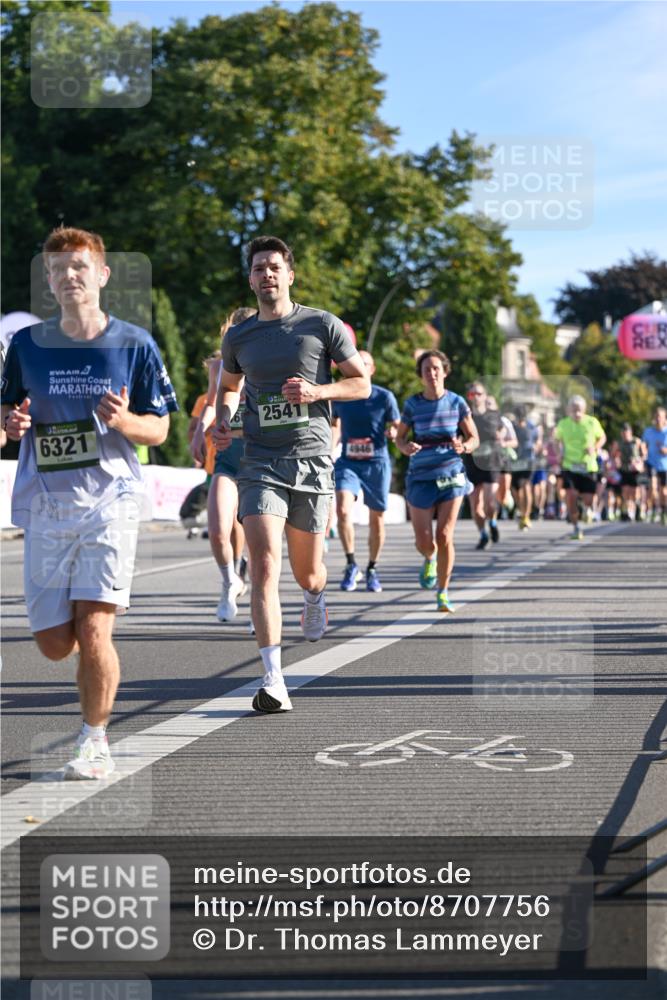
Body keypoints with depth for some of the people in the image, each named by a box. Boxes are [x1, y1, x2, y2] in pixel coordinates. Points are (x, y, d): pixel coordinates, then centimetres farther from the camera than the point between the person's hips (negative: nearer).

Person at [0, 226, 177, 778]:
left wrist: (124, 421, -17)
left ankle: (95, 742, 6)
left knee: (93, 630, -13)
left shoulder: (134, 344, 1)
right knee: (54, 643, 3)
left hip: (111, 499, -3)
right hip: (45, 503, 3)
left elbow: (159, 428, 5)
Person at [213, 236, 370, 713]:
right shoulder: (238, 338, 10)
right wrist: (222, 420, 7)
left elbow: (362, 383, 5)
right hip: (260, 463, 1)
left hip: (312, 460, -1)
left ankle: (316, 596, 51)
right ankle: (273, 680, -19)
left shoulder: (322, 325, 1)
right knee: (264, 566, -16)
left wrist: (317, 391, -12)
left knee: (307, 572, 10)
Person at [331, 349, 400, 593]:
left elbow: (396, 428, 1)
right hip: (347, 462, 1)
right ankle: (351, 566, -10)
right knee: (343, 510, -21)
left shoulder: (385, 397, -3)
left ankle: (372, 570, 24)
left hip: (377, 463, -1)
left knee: (376, 518, 7)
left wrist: (393, 433, -20)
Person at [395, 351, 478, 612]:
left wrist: (463, 447, -17)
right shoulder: (412, 404, 0)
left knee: (445, 537, -11)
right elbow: (399, 438, 10)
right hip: (421, 477, 1)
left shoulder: (456, 402, -1)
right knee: (424, 543, 0)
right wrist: (406, 448, -14)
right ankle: (430, 559, 39)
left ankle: (443, 593, 5)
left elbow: (474, 438, 6)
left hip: (451, 475, -1)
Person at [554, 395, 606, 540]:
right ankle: (576, 528, 2)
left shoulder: (592, 422, -6)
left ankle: (588, 507, 42)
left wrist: (595, 448, -10)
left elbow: (602, 437, 9)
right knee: (571, 496, -17)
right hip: (569, 466, 0)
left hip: (588, 467, 0)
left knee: (587, 500, 1)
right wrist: (560, 452, 1)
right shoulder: (563, 424, -2)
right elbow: (557, 438, 17)